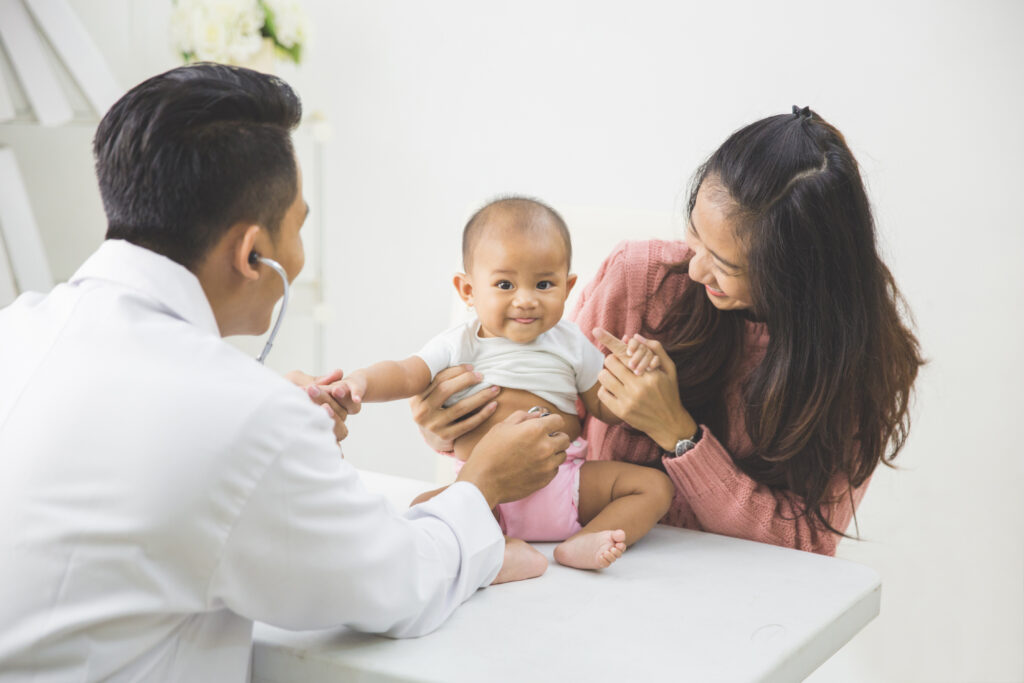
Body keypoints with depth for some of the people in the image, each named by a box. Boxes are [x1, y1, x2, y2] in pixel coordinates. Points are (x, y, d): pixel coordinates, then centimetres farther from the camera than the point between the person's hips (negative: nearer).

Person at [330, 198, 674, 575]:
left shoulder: (571, 345, 5)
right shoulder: (459, 346, 1)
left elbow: (607, 408, 10)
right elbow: (405, 375, -9)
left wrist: (631, 373, -11)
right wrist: (360, 381, -30)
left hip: (565, 481, 2)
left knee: (655, 486, -14)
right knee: (423, 510, -27)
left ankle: (581, 543, -28)